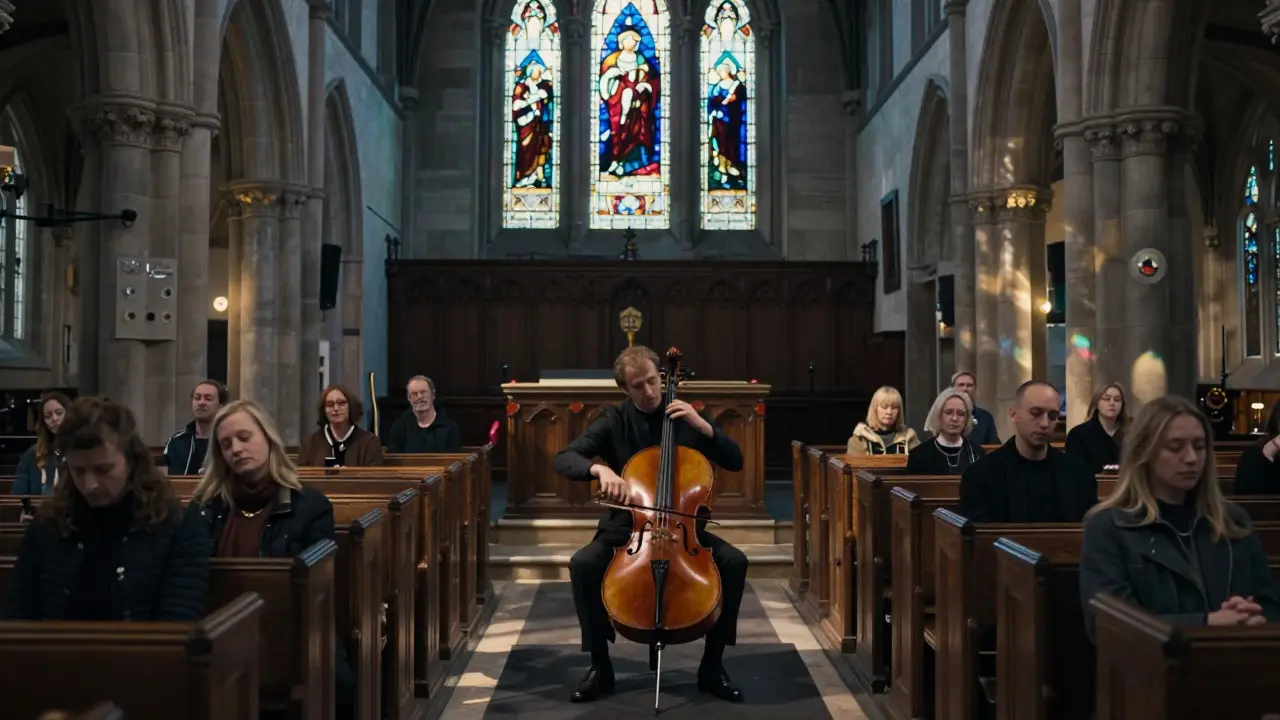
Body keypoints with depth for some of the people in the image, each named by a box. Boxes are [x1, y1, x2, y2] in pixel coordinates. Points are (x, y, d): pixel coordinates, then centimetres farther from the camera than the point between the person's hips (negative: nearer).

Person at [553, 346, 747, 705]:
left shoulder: (686, 417, 2)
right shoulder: (615, 420, -2)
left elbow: (736, 462, -1)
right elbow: (563, 458, -13)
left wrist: (703, 426, -16)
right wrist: (599, 468, -34)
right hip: (625, 526, -1)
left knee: (734, 562, -24)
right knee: (583, 564, -29)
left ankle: (712, 666, -8)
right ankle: (600, 665, -10)